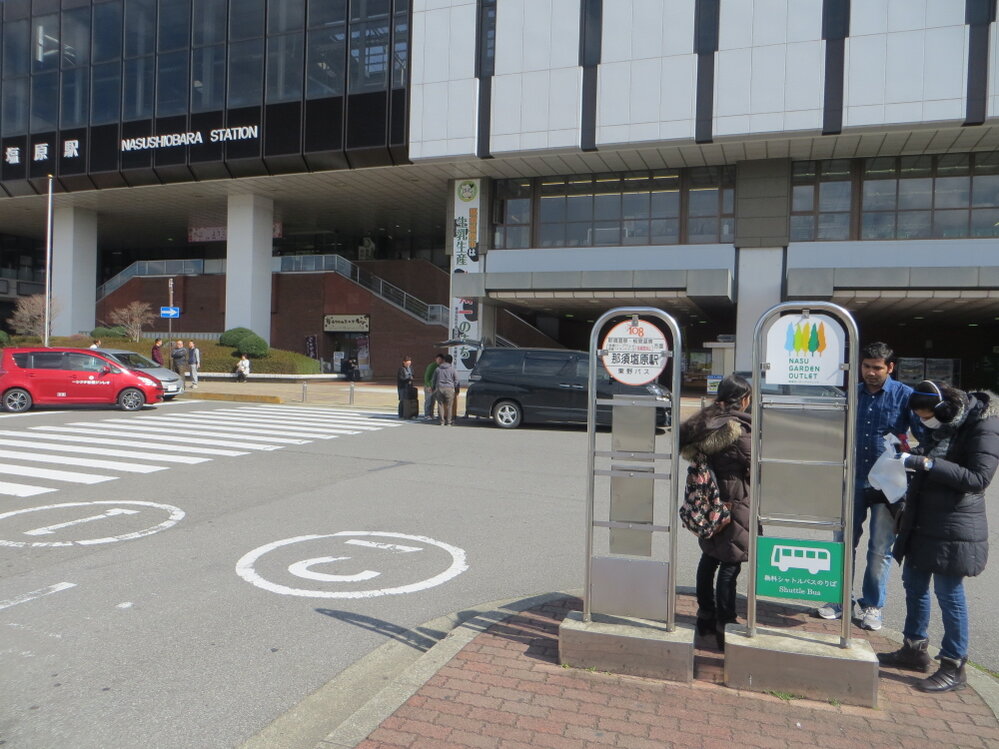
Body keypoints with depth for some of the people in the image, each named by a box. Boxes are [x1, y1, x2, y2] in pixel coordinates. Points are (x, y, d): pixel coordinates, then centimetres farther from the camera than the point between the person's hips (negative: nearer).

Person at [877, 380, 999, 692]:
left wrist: (926, 463, -27)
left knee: (949, 594, 0)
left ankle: (953, 668, 15)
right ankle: (915, 649, 31)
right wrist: (912, 458, 2)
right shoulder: (942, 425, 8)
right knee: (913, 583, 16)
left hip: (954, 528, -8)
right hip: (923, 522, 8)